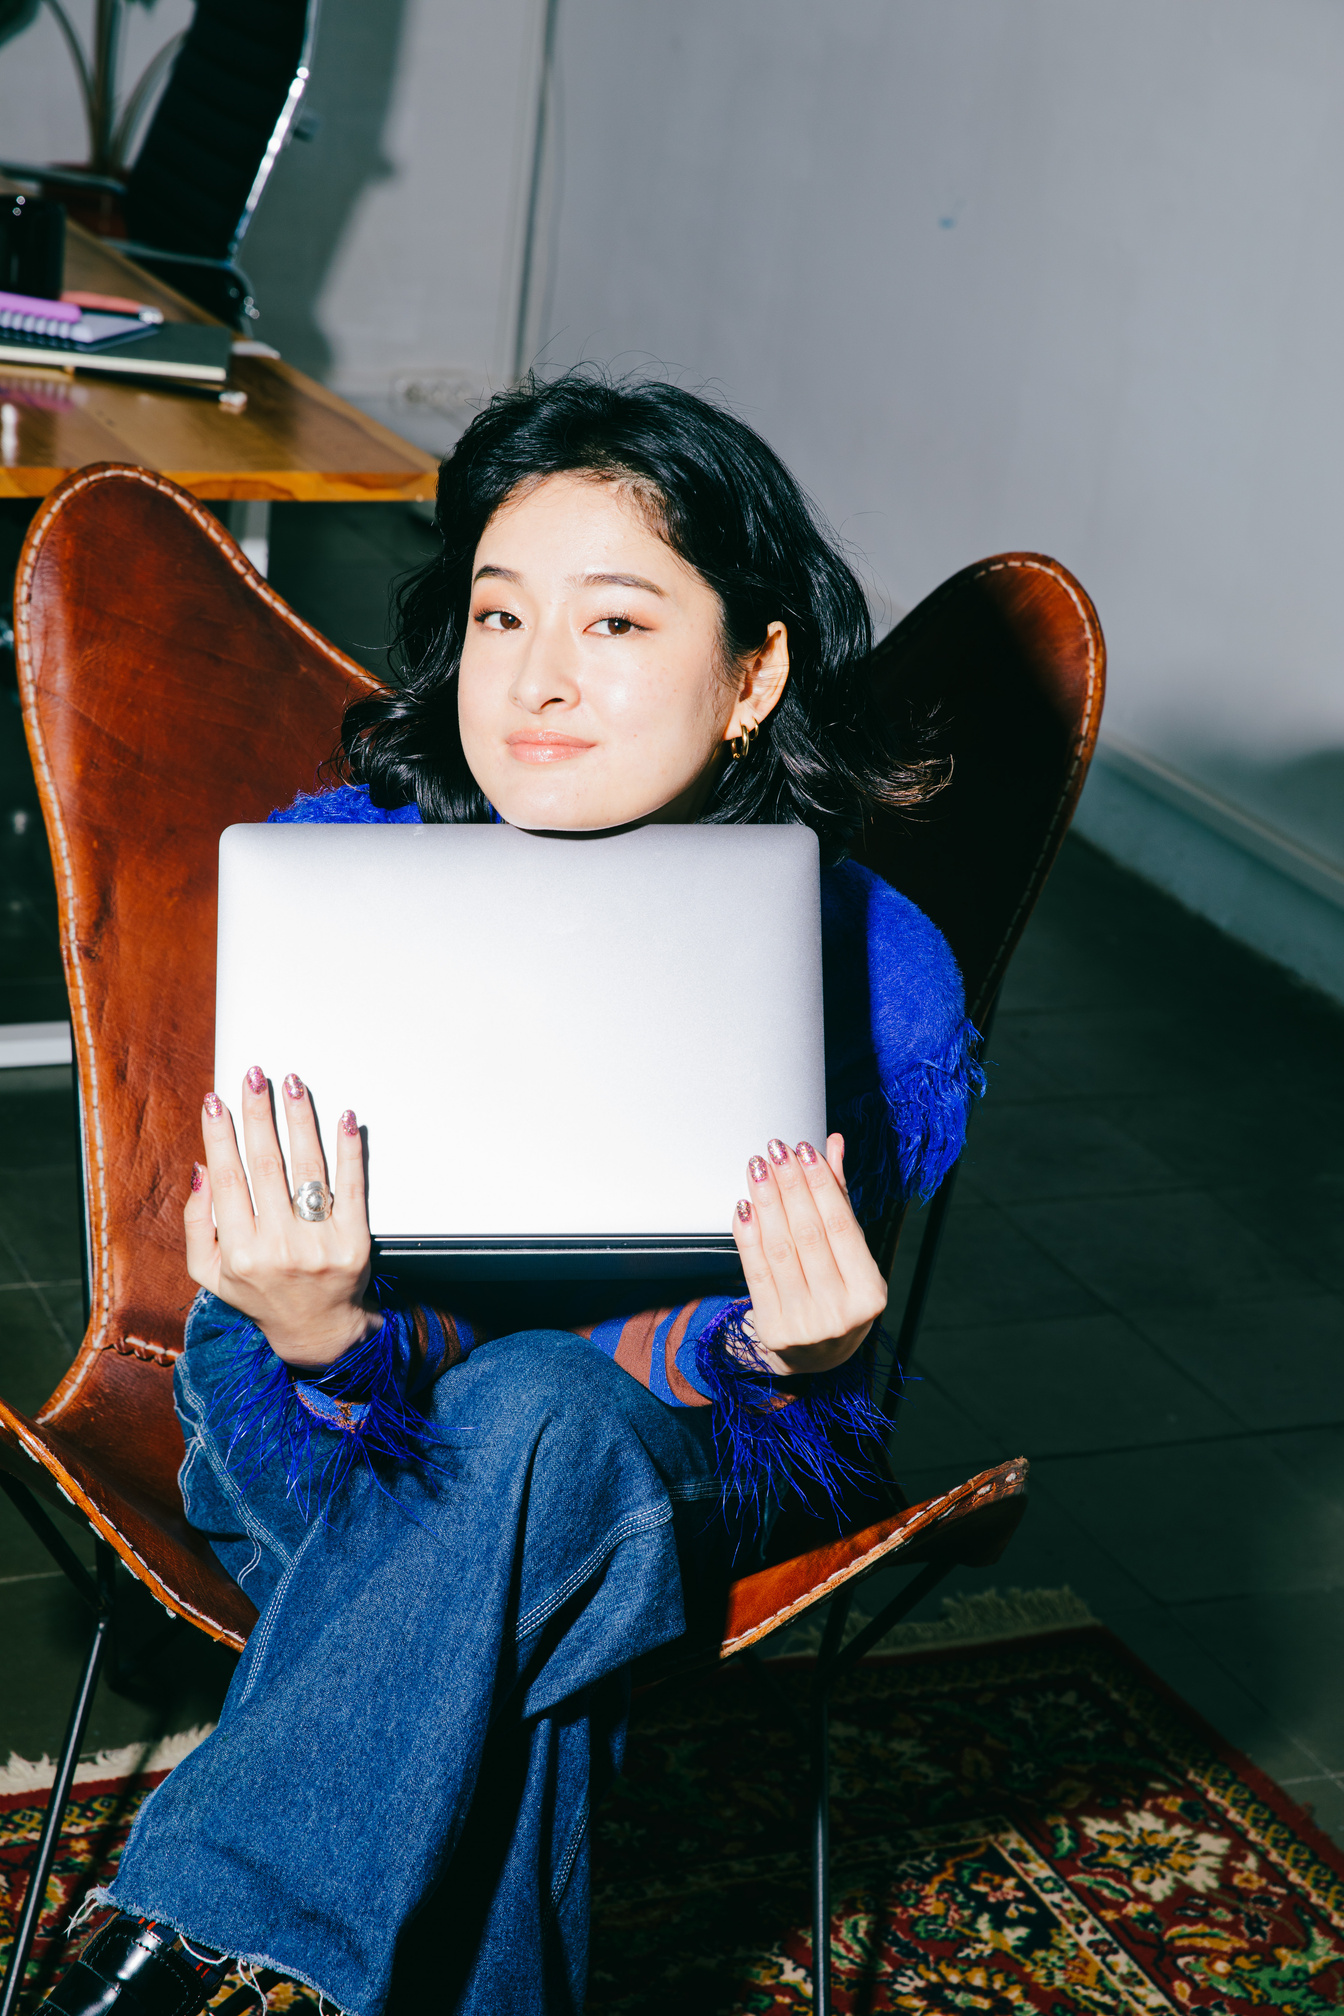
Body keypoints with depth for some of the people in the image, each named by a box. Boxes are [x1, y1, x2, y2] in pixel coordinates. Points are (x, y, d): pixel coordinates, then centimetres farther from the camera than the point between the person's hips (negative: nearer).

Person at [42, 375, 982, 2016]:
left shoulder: (870, 970, -17)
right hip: (330, 1428, 0)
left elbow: (802, 1419, -14)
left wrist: (785, 1355, -41)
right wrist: (317, 1329, -45)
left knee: (543, 1420, -36)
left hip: (673, 1466, 0)